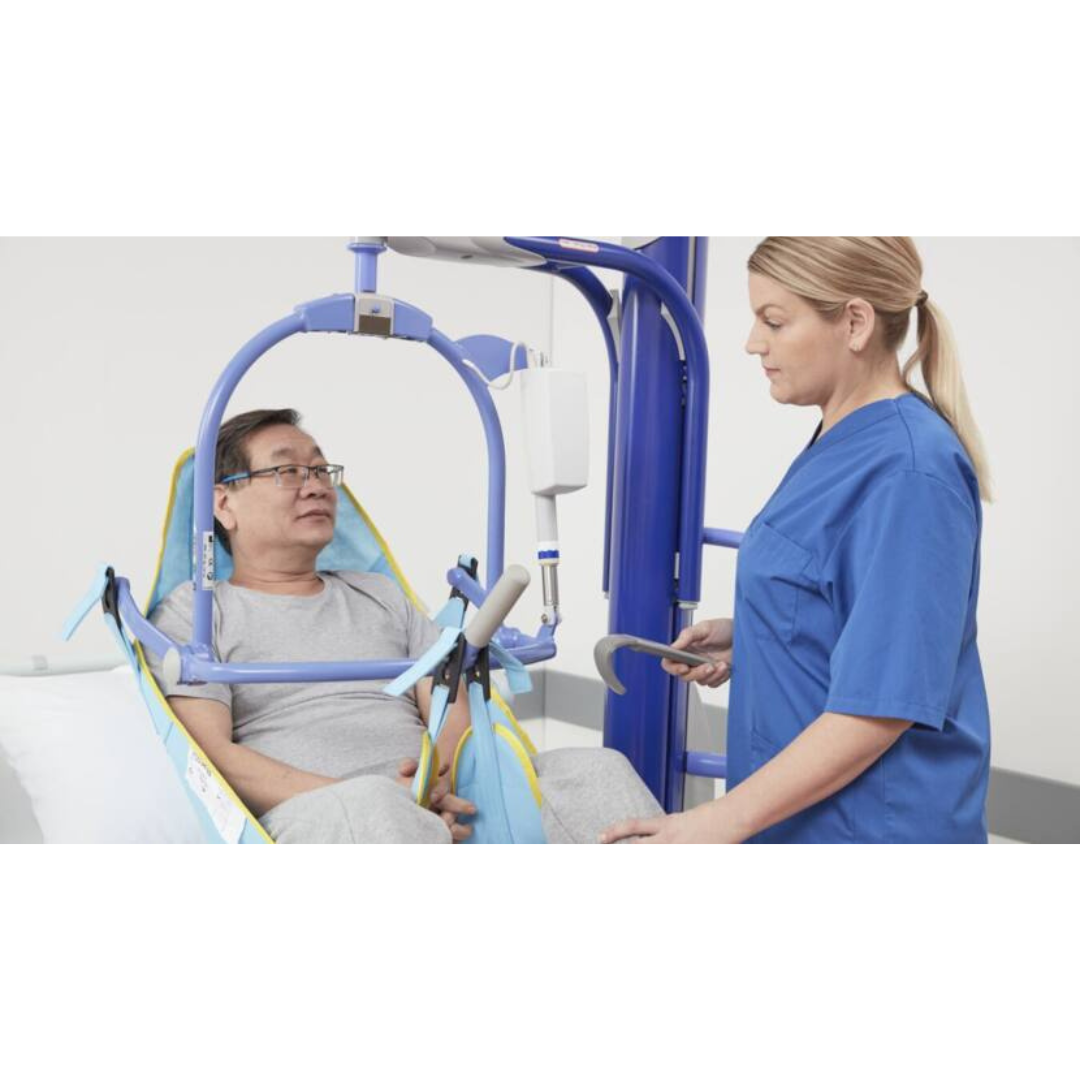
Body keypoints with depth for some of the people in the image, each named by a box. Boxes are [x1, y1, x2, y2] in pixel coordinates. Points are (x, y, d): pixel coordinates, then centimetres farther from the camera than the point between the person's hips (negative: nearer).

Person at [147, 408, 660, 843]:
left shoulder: (381, 594, 28)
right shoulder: (194, 610, 13)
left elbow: (453, 711, 17)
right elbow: (211, 754, -2)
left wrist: (440, 775, -9)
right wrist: (358, 797, -16)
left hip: (447, 813, 5)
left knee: (597, 769, -20)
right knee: (372, 804, -40)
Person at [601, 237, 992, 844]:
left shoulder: (908, 471, -22)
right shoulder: (842, 444, 4)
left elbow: (884, 702, -24)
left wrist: (725, 818, -22)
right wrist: (742, 638, 1)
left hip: (868, 825, -8)